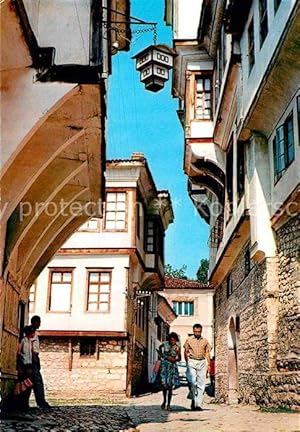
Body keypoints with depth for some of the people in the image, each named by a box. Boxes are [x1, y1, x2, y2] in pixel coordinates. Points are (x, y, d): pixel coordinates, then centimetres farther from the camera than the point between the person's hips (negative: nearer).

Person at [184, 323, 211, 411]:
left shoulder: (205, 341, 11)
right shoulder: (189, 340, 7)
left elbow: (207, 353, 12)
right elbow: (186, 352, 10)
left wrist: (208, 365, 4)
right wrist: (187, 363, 4)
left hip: (202, 362, 2)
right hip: (192, 362, -1)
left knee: (201, 384, -3)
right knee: (193, 382, -12)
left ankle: (198, 404, 0)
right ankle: (193, 399, 11)